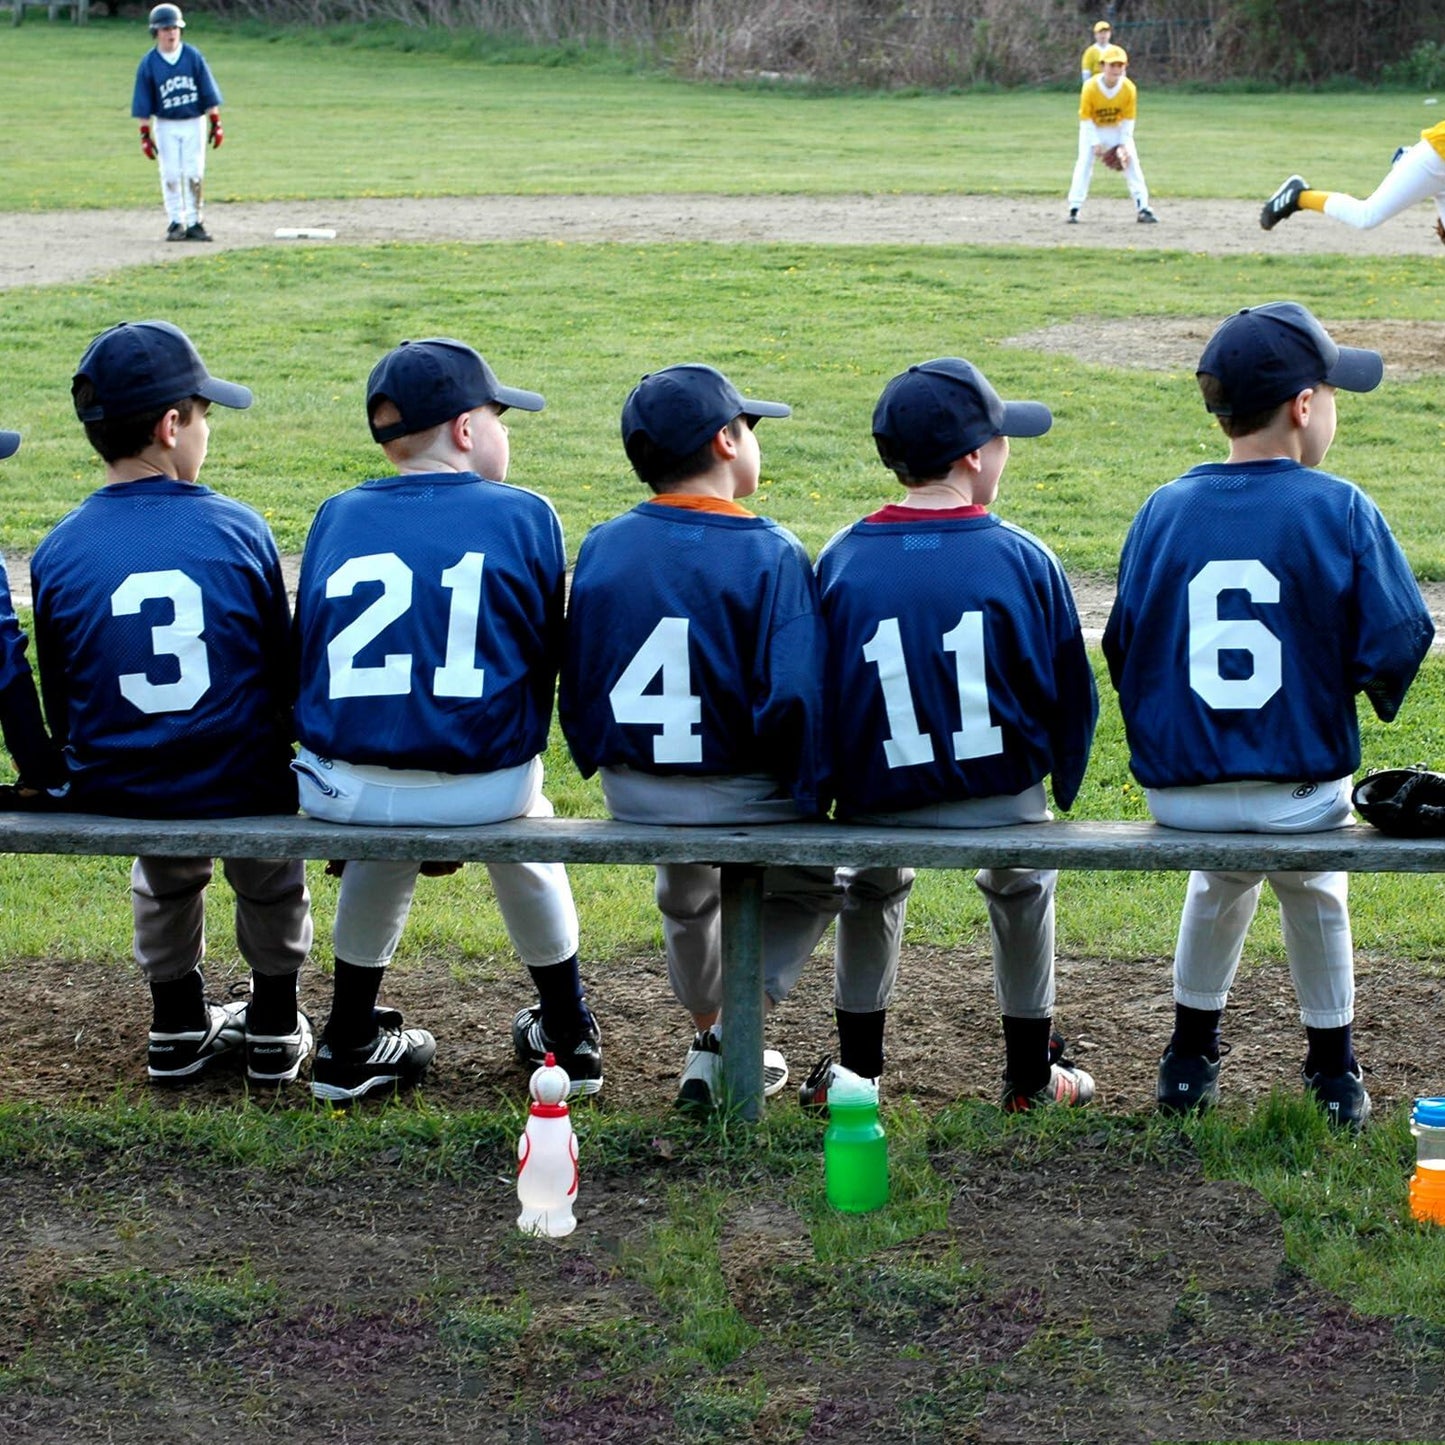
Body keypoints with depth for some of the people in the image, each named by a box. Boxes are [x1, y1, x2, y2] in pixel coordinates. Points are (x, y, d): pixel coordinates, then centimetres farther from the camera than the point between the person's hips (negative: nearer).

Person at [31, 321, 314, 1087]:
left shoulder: (58, 552, -8)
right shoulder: (238, 529, -11)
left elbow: (60, 709, 2)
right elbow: (283, 675, -1)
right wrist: (281, 741, 18)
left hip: (114, 797, 1)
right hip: (239, 790, -1)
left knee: (164, 877, 36)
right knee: (272, 876, 33)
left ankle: (178, 1023, 43)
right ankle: (275, 1027, 40)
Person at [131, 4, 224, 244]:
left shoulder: (193, 56, -4)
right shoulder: (148, 63, -5)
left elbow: (209, 93, -1)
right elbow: (143, 105, -2)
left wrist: (215, 123, -4)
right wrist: (145, 134, -6)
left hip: (194, 123, 0)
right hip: (165, 125, 0)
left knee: (194, 174, -1)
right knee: (171, 175, -1)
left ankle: (194, 222, 4)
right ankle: (176, 222, 5)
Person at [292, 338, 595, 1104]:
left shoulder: (337, 516, 8)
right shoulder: (524, 515, 1)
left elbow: (304, 656, 12)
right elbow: (549, 657, 5)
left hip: (344, 788, 2)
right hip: (484, 783, -2)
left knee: (386, 834, 37)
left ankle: (351, 1044, 43)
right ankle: (568, 1035, 44)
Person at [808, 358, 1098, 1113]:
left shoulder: (841, 558, -6)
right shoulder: (1022, 558, -9)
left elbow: (815, 694, 1)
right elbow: (1071, 693, -1)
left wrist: (839, 789, 16)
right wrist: (1060, 788, 15)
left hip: (877, 801, 1)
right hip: (1004, 797, -1)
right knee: (1024, 883, 33)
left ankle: (857, 1070, 36)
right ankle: (1030, 1073, 40)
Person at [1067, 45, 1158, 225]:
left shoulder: (1130, 88, -22)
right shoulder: (1090, 87, -28)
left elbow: (1129, 119, -11)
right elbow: (1085, 118, -19)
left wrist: (1124, 144, -19)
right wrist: (1095, 143, -23)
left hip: (1118, 128, 2)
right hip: (1093, 129, -2)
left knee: (1132, 162, -7)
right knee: (1084, 164, -13)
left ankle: (1142, 208, -5)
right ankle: (1074, 209, -11)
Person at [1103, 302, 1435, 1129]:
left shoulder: (1164, 510, 0)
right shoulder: (1339, 509, -9)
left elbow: (1124, 649, 5)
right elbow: (1398, 638, -9)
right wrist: (1378, 696, 12)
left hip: (1179, 793, 2)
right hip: (1302, 790, -2)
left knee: (1221, 876, 36)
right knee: (1315, 887, 31)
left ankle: (1193, 1060, 42)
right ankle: (1335, 1075, 40)